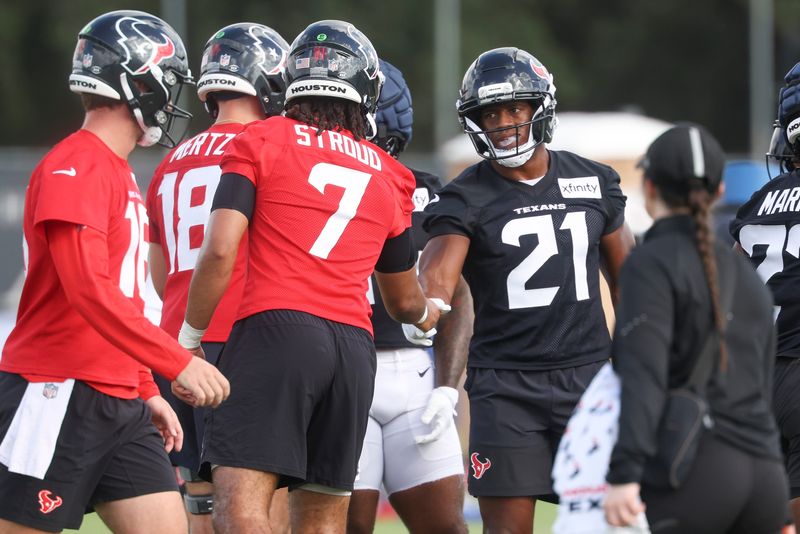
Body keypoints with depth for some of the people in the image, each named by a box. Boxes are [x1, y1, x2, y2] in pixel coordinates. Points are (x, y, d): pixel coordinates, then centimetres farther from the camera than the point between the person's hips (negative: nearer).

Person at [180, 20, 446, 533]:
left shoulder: (260, 142, 7)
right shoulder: (391, 179, 20)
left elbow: (220, 251, -6)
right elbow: (405, 302, 33)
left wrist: (189, 338, 6)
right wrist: (427, 313, 56)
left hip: (276, 328, -5)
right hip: (354, 344, 5)